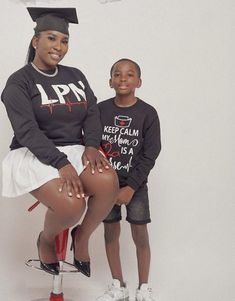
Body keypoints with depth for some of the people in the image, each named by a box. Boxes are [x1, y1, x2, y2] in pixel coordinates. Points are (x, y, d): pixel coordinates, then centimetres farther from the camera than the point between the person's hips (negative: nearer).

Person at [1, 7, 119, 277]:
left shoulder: (75, 76, 14)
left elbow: (92, 114, 7)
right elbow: (27, 131, -15)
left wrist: (92, 145, -14)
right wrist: (62, 164, -26)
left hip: (74, 151, 5)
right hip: (33, 155, -4)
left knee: (108, 181, -28)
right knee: (72, 204, -32)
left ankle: (82, 237, -2)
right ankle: (45, 239, 5)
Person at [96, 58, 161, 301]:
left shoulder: (147, 113, -8)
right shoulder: (100, 110, -3)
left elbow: (150, 155, -9)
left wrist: (131, 187, -14)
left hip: (136, 183, -2)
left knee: (140, 235, 1)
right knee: (111, 231, 8)